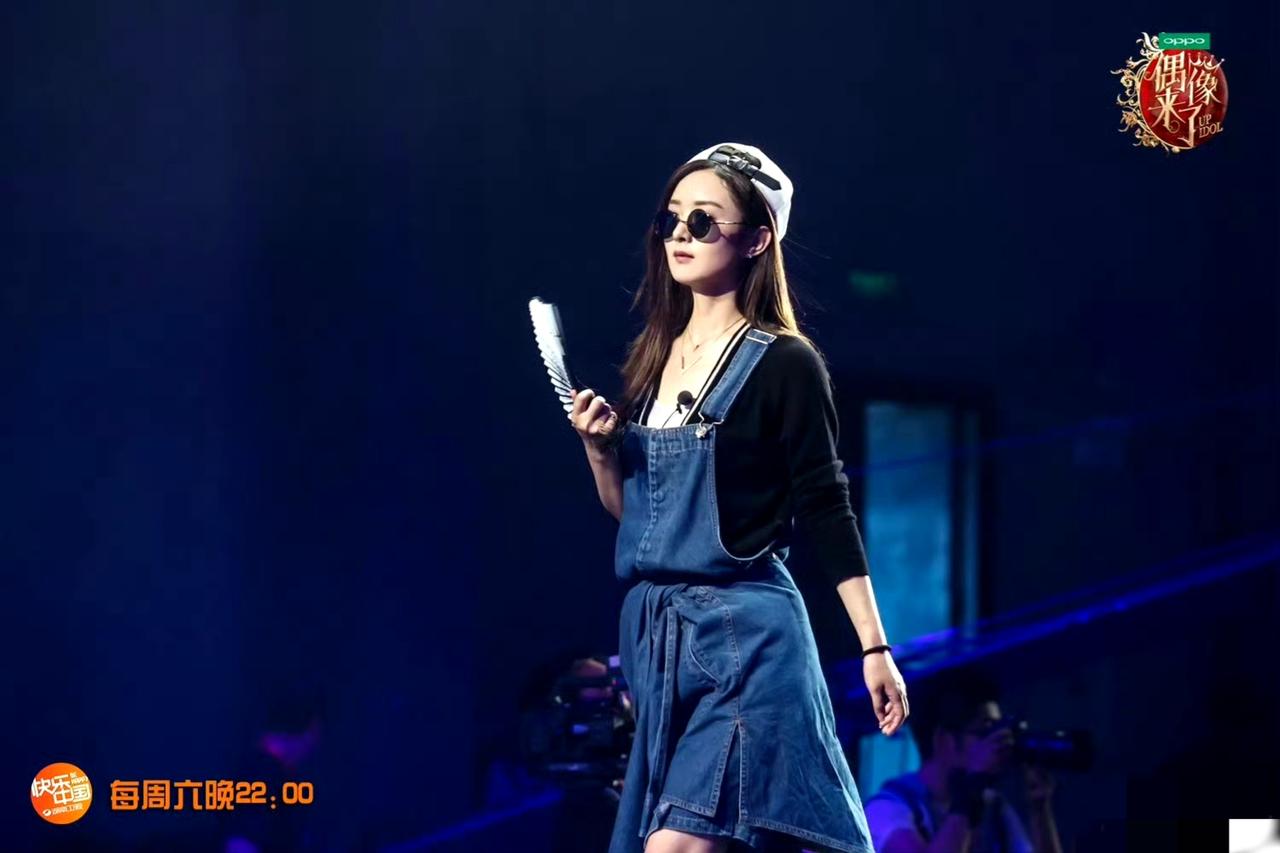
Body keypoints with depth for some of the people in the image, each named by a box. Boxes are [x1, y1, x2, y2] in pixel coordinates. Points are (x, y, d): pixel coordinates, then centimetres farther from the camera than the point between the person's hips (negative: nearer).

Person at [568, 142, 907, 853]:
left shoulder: (783, 364, -7)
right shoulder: (654, 356, 11)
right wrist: (599, 448, -2)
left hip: (743, 632, -7)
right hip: (655, 633, 7)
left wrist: (875, 649, -7)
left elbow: (828, 513, -6)